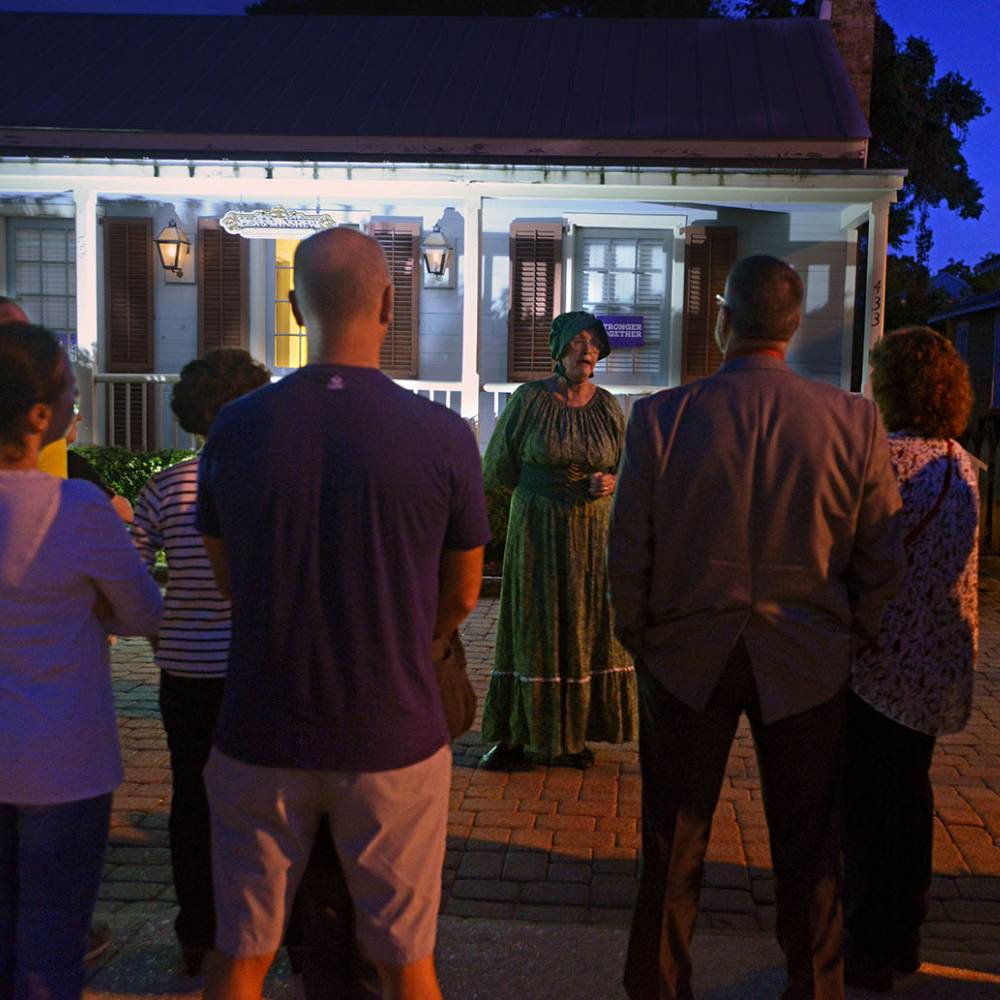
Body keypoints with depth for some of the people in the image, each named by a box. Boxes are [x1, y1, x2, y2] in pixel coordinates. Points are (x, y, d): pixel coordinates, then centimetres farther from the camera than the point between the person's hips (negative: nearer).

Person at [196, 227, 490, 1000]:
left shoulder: (236, 428, -7)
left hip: (261, 737, 2)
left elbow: (228, 581, 6)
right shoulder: (443, 436, -11)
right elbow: (461, 598, 0)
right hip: (392, 737, -1)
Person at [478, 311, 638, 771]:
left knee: (588, 629, 5)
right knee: (532, 628, 0)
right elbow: (497, 469, -1)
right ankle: (512, 737, 7)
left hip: (595, 534, 3)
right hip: (538, 531, -3)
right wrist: (547, 488, 3)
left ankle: (572, 736, 15)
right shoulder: (529, 399, -6)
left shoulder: (608, 406, 3)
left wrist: (609, 483, -12)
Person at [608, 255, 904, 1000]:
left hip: (687, 658, 0)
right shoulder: (856, 421, -10)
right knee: (808, 850, 16)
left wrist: (642, 640, 9)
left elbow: (627, 556, -7)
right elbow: (882, 559, -3)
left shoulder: (661, 416, -12)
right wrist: (852, 639, 13)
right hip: (809, 663, 1)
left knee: (674, 845, 15)